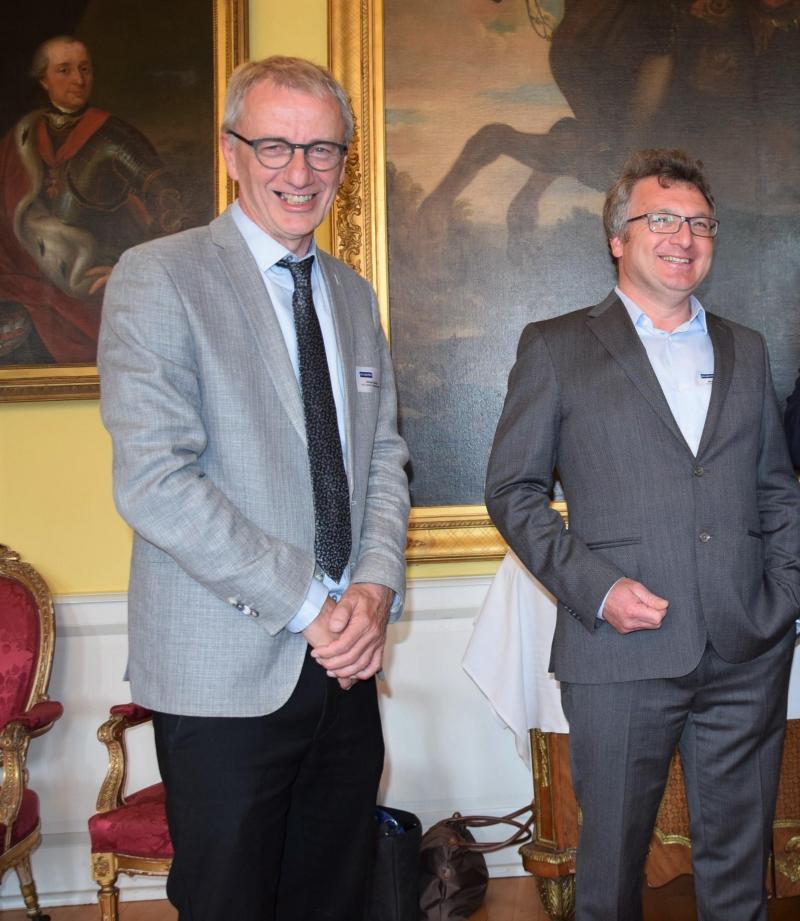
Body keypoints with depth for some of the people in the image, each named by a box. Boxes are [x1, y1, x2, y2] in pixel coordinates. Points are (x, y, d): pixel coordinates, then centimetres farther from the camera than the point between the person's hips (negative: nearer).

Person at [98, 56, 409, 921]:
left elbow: (384, 455, 12)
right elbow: (153, 481, -17)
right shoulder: (158, 277, -8)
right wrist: (307, 606, -16)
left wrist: (375, 587, -6)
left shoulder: (354, 295, 13)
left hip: (344, 660, 6)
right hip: (225, 674, -6)